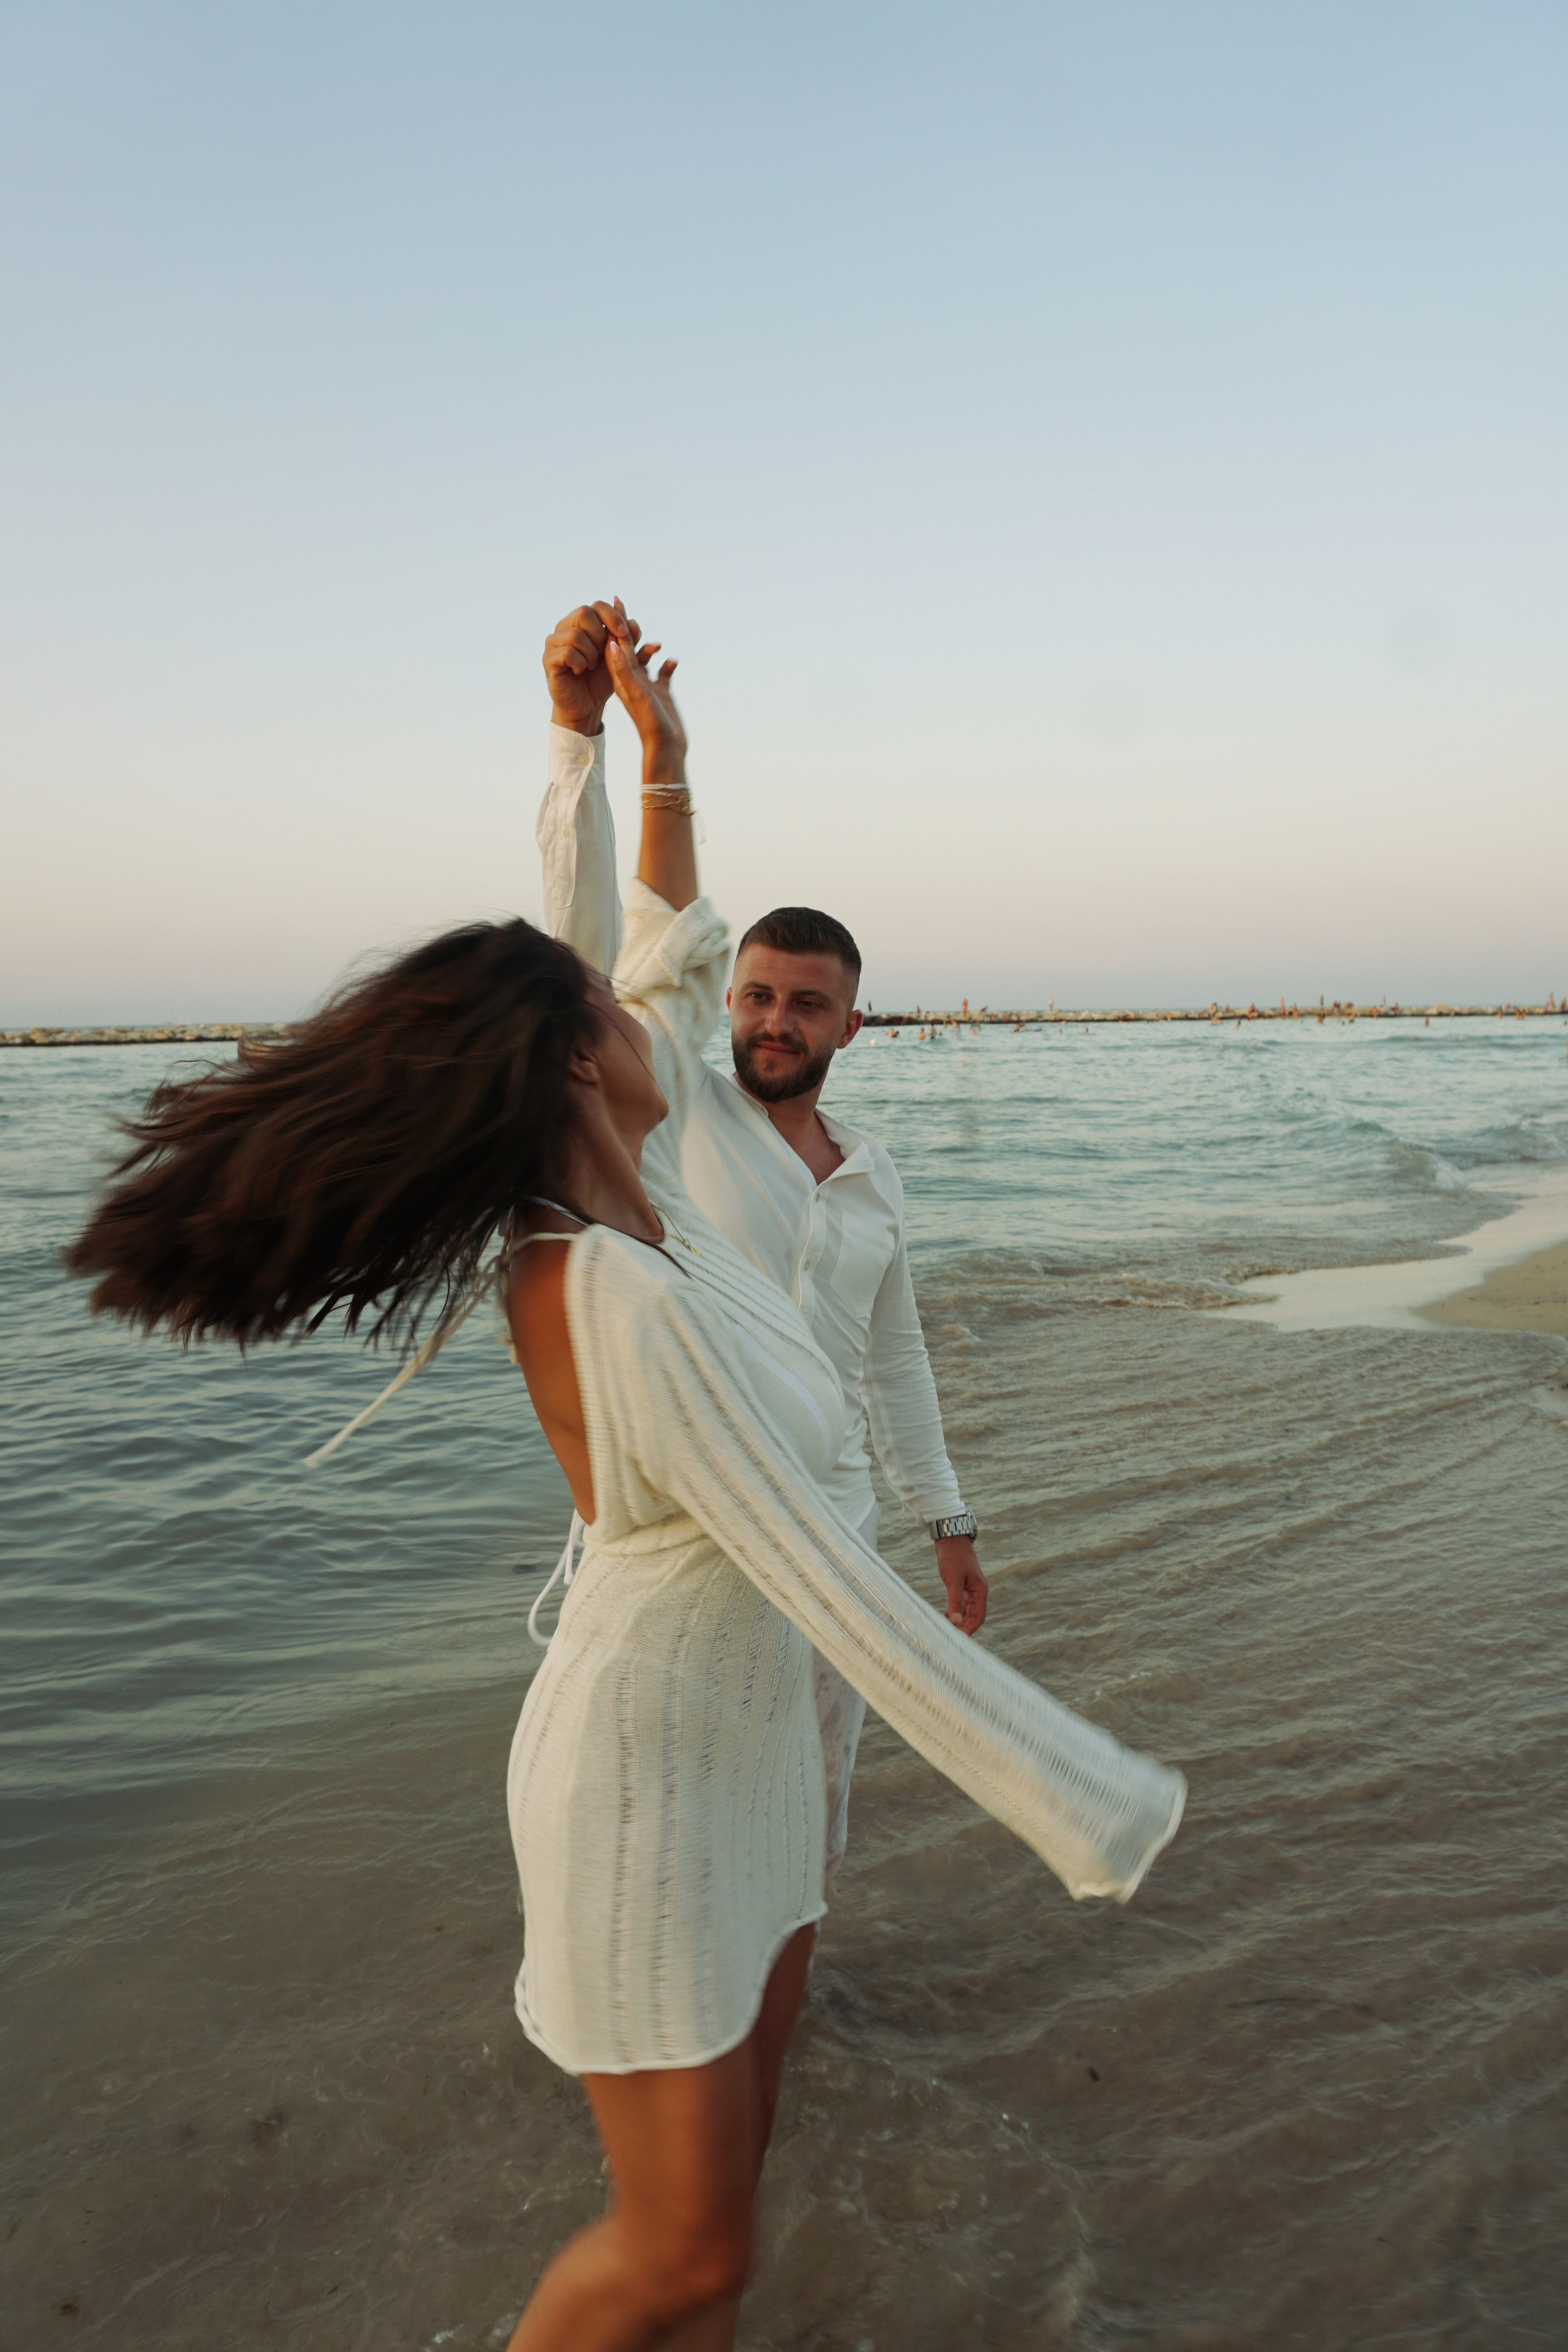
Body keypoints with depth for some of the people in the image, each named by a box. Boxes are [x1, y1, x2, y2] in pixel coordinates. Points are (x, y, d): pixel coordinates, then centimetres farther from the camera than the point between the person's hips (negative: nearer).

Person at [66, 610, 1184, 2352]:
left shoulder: (619, 1193, -6)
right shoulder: (620, 1302, -31)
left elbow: (680, 965, 10)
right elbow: (834, 1588, -31)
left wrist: (662, 755, 8)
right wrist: (1081, 1804, -23)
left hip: (750, 1728, 8)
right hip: (645, 1763, -8)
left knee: (734, 2136, 23)